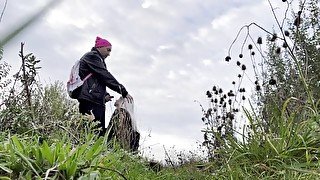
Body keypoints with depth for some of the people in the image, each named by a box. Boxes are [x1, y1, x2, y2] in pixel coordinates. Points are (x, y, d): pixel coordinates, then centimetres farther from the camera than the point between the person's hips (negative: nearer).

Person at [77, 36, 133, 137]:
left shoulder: (97, 59, 30)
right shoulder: (92, 56, 0)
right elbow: (105, 76, -10)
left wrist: (104, 95, 7)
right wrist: (124, 92, -11)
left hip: (97, 102, 10)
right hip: (91, 101, -10)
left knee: (100, 132, 2)